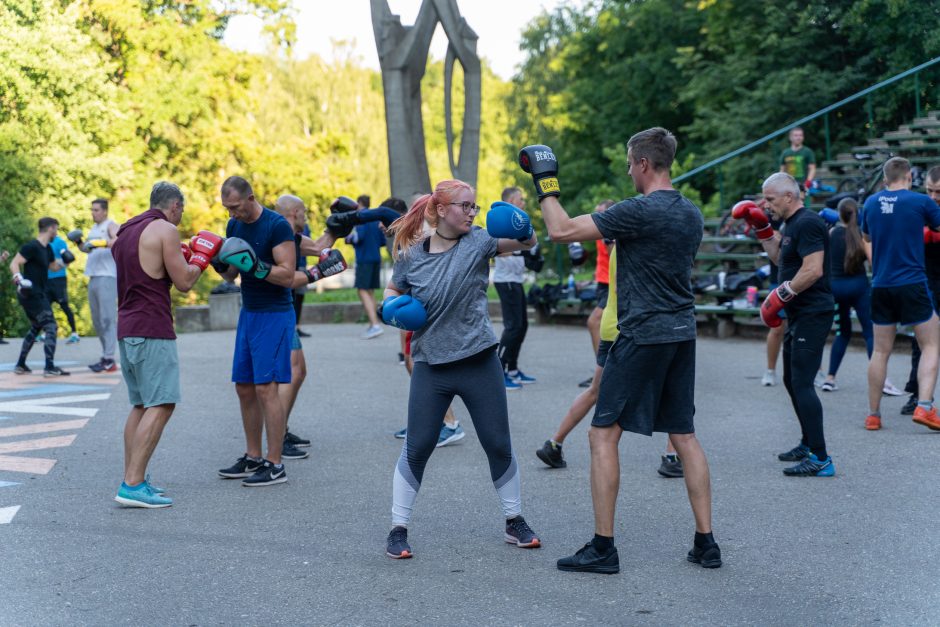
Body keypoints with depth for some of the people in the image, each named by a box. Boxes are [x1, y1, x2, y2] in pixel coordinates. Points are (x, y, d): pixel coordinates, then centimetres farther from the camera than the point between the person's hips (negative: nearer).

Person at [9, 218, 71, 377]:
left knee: (36, 328, 21)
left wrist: (64, 260, 13)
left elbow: (53, 266, 31)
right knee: (51, 327, -12)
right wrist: (20, 280, -34)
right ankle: (50, 367, -15)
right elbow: (14, 264, -19)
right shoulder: (31, 247, -14)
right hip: (31, 294, -11)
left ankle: (20, 365, 27)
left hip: (38, 295, 11)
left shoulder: (47, 249, 14)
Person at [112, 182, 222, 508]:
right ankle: (133, 485, -16)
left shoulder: (126, 230, 18)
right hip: (152, 330, -9)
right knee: (160, 406, -10)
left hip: (126, 328, 9)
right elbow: (184, 282, -8)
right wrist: (202, 255, 7)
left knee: (141, 405, 15)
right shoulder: (165, 230, -7)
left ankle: (132, 479, 15)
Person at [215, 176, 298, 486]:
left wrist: (255, 266, -28)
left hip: (275, 315, -8)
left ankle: (274, 466, -4)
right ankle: (253, 458, 21)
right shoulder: (234, 226, 9)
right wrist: (220, 264, -6)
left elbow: (287, 276, -17)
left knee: (266, 387, -10)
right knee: (244, 387, 10)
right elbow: (231, 274, 15)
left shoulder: (277, 226, -14)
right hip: (248, 313, 8)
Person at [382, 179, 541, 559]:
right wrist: (392, 308, -5)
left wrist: (523, 231, -34)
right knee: (416, 448, 1)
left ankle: (515, 522, 25)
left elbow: (526, 243, -13)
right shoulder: (410, 255, -1)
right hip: (431, 367, 0)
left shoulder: (478, 242, -3)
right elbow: (393, 291, 16)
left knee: (499, 445, 7)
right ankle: (398, 530, 12)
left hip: (479, 363, 0)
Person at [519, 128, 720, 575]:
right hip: (683, 332, 8)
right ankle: (706, 543, 14)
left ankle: (603, 548, 1)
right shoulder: (692, 214, 10)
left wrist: (546, 186, -1)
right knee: (684, 435, 13)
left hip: (643, 334, -8)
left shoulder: (638, 211, -16)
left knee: (603, 434, 0)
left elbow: (562, 231, -16)